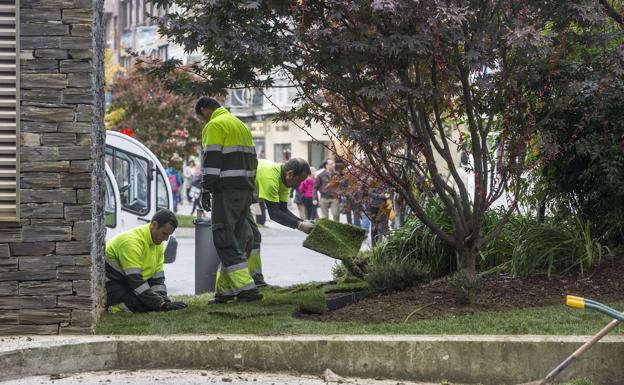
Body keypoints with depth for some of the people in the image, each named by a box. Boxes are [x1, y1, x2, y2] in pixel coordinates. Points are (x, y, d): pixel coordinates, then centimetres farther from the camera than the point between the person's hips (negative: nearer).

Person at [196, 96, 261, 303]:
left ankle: (246, 287, -17)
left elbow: (212, 160, -14)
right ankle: (225, 290, 13)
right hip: (245, 188, 9)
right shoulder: (240, 124, 22)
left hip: (227, 188, -9)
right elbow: (252, 159, 23)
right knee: (236, 238, 10)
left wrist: (206, 190, -12)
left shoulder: (214, 125, -6)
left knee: (225, 239, -8)